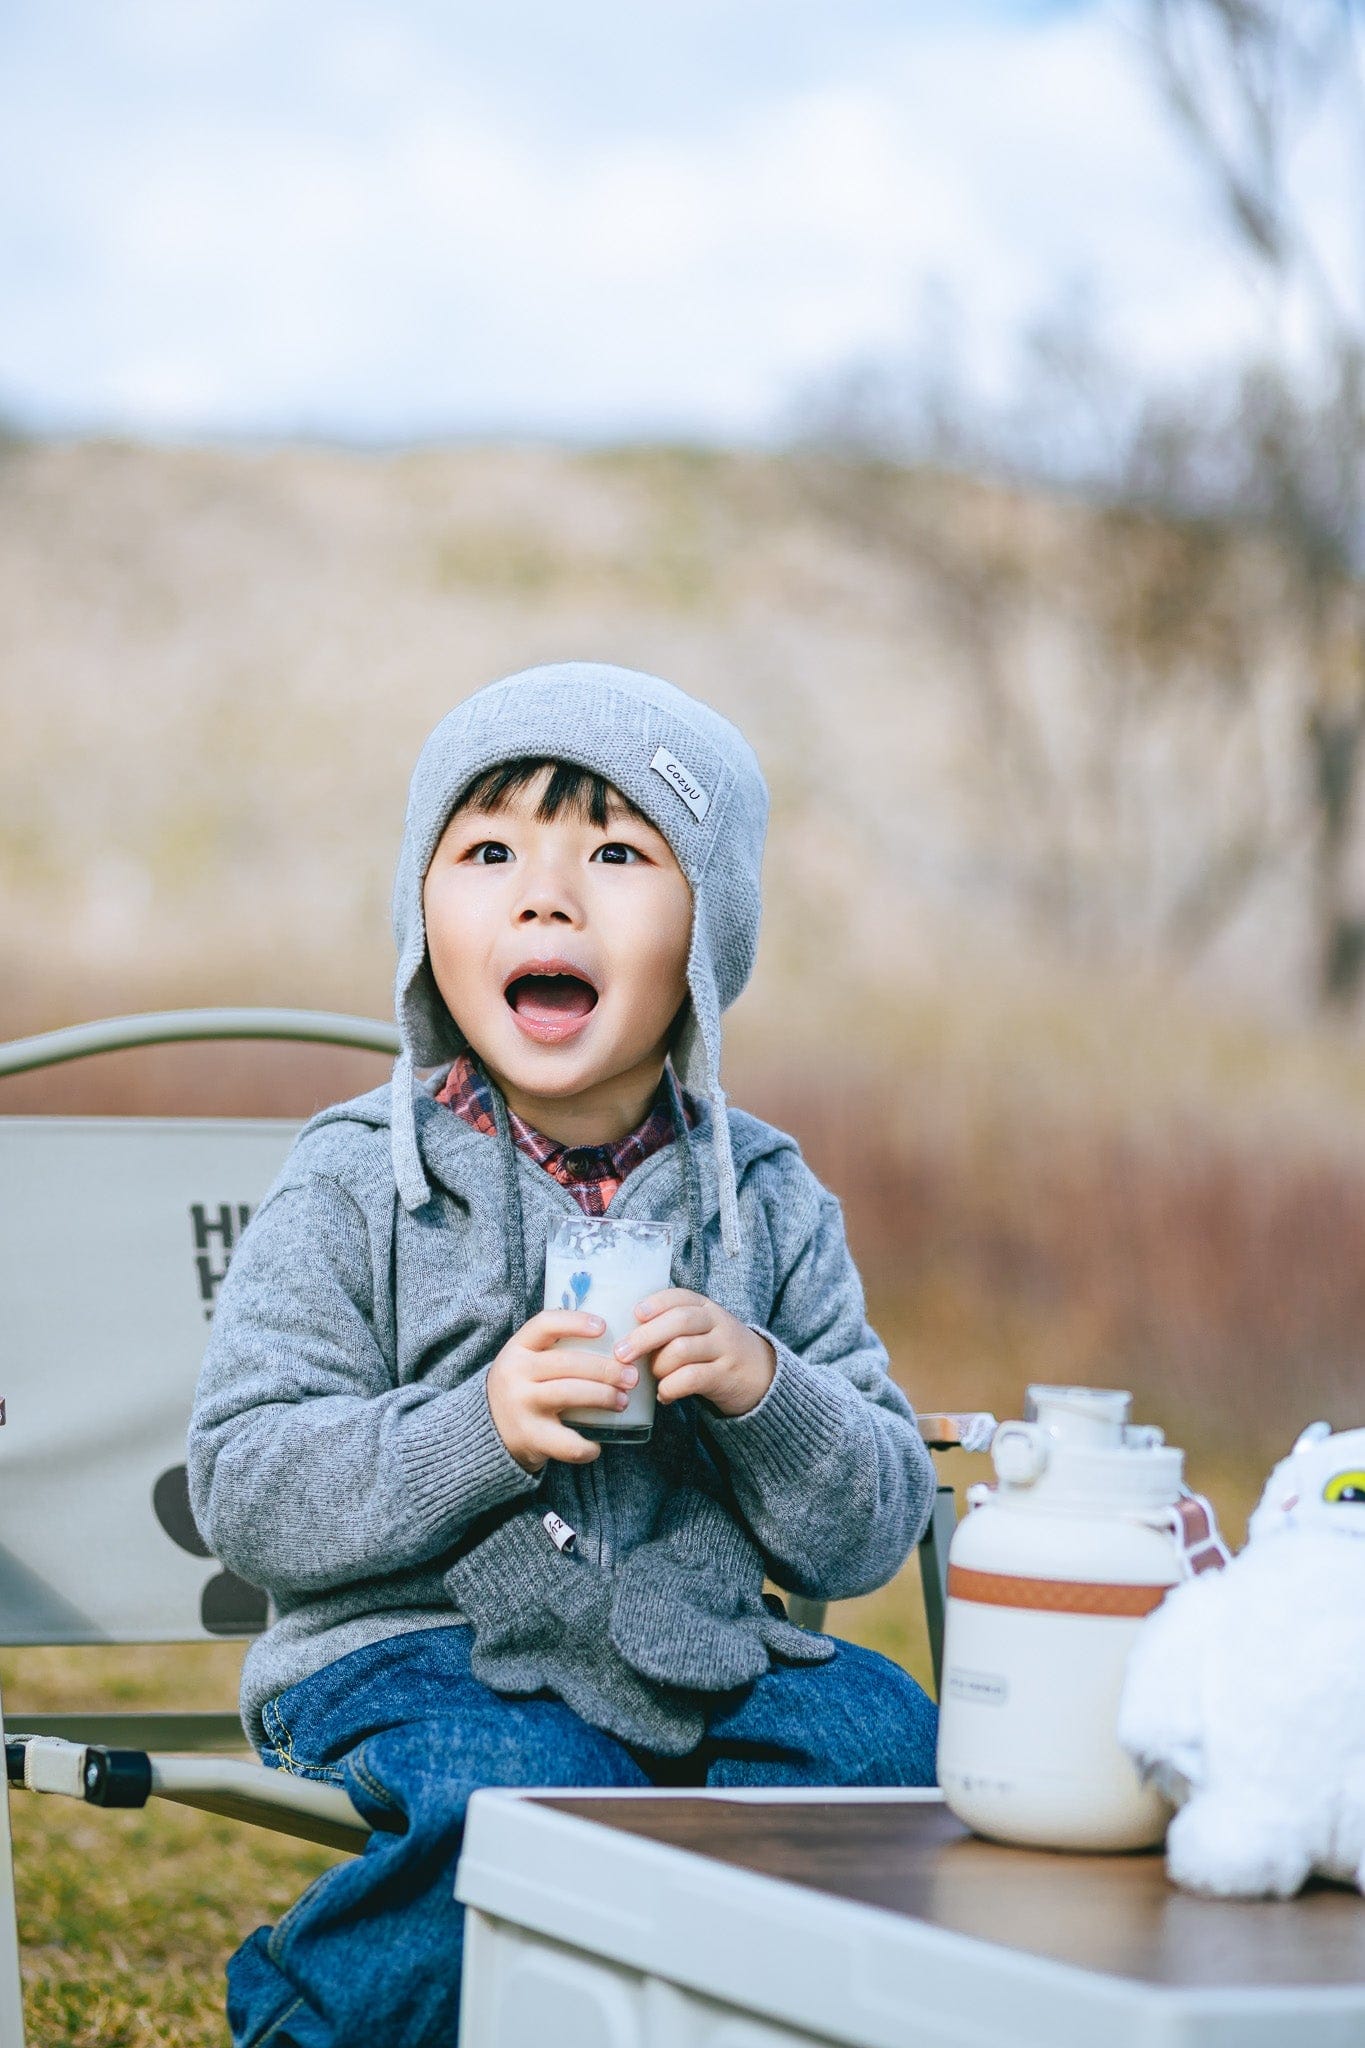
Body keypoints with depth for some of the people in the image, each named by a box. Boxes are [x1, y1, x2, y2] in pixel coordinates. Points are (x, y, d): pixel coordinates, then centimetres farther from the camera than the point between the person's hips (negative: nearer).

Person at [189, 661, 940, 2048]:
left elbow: (871, 1535, 6)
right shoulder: (356, 1187, -1)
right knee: (533, 1790, -32)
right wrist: (479, 1429, -22)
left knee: (887, 1732, -21)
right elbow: (241, 1492, -8)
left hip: (693, 1648, 3)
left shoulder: (769, 1203, 7)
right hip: (408, 1644, -3)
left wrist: (766, 1392, -15)